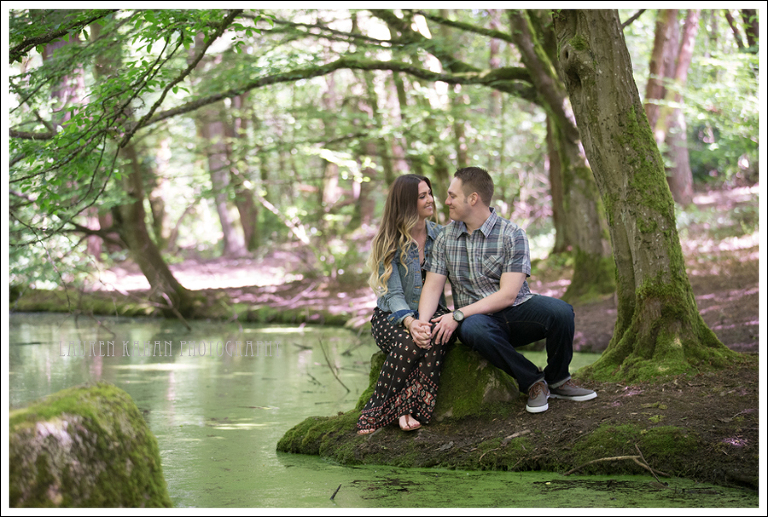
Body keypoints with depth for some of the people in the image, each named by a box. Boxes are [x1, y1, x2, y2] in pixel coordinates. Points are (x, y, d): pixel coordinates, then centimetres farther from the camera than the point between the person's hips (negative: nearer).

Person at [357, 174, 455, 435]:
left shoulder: (441, 235, 6)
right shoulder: (389, 243, -5)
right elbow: (393, 294, -13)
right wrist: (409, 322, -35)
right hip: (391, 316, -2)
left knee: (434, 341, -34)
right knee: (409, 343, -37)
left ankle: (410, 409, -33)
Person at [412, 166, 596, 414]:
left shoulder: (512, 235, -8)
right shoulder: (445, 236, 6)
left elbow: (507, 295, -15)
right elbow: (432, 286, 1)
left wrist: (458, 314, -24)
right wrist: (422, 321, -21)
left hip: (517, 312, -1)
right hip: (478, 317, 1)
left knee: (560, 311, -31)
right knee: (472, 329, -37)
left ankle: (557, 380, -3)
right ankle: (533, 382, -17)